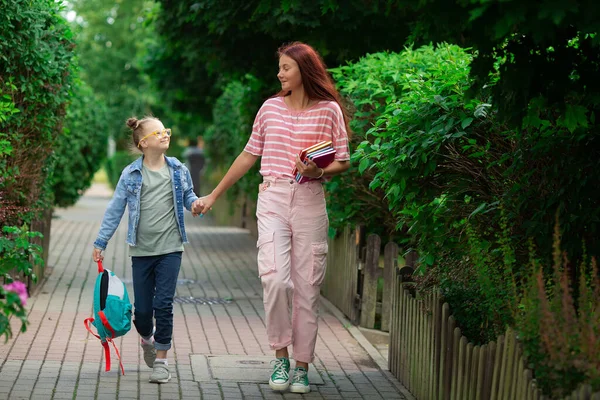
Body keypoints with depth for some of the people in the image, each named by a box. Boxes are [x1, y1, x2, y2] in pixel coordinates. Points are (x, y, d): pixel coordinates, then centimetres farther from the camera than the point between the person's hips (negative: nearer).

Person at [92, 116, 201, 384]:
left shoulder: (178, 170, 4)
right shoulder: (131, 174, 0)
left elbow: (188, 196, 16)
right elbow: (115, 209, 3)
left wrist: (195, 203, -8)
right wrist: (100, 243, 2)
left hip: (170, 248, 0)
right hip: (142, 250, 0)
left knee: (163, 305, -8)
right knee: (141, 311, 5)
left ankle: (161, 360, 3)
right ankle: (148, 340, 38)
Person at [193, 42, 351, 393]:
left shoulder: (328, 110, 3)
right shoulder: (271, 108, 11)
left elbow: (343, 162, 5)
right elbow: (249, 155, 17)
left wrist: (319, 172, -17)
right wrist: (214, 195, 19)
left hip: (310, 202, -1)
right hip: (273, 199, 1)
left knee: (306, 286, 0)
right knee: (275, 278, -16)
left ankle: (302, 367, 9)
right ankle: (281, 357, -1)